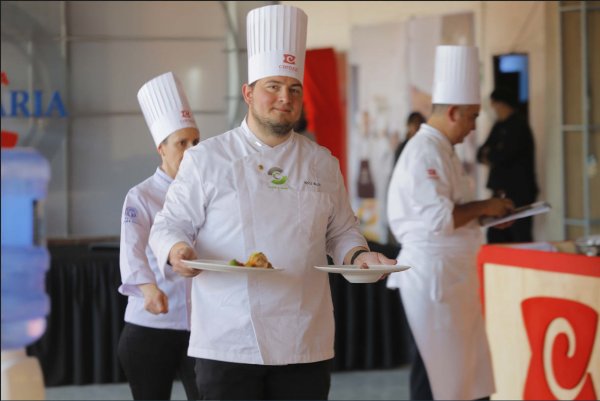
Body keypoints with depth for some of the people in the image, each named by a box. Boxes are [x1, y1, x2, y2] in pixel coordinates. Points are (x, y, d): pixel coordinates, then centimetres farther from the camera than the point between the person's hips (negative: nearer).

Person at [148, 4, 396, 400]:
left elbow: (341, 231, 17)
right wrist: (176, 249, -20)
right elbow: (170, 224, 2)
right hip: (229, 342, -3)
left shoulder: (322, 163, 12)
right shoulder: (207, 159, 2)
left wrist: (358, 255, -3)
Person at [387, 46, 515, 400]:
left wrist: (484, 211, 11)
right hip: (432, 273, -10)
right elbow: (438, 218, -24)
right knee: (436, 365, -4)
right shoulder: (425, 152, -17)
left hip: (450, 273, 10)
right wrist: (483, 208, -12)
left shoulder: (441, 150, 15)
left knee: (460, 360, 12)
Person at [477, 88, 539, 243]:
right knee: (495, 237, 8)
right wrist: (491, 157, -8)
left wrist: (488, 155, 2)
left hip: (519, 193, -8)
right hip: (500, 191, 8)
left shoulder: (518, 126, -10)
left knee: (520, 237, -8)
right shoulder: (499, 126, 16)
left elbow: (503, 156, -17)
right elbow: (482, 153, 14)